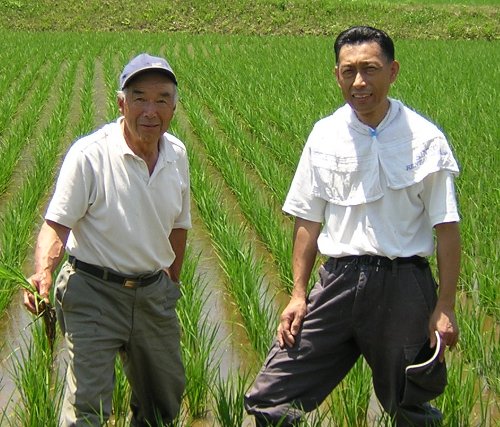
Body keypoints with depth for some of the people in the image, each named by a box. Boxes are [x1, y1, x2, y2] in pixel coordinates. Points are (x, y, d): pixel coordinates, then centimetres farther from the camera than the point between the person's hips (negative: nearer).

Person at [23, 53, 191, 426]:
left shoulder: (177, 154, 2)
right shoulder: (90, 155, -17)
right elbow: (57, 225, -18)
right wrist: (43, 273, -36)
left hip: (153, 293, 6)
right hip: (94, 293, -6)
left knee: (166, 395, 16)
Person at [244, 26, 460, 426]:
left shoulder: (424, 139, -4)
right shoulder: (325, 135, 5)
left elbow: (447, 228, -2)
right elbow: (308, 221, 11)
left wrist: (445, 307, -5)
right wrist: (298, 294, 7)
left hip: (403, 287, -2)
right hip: (339, 279, 2)